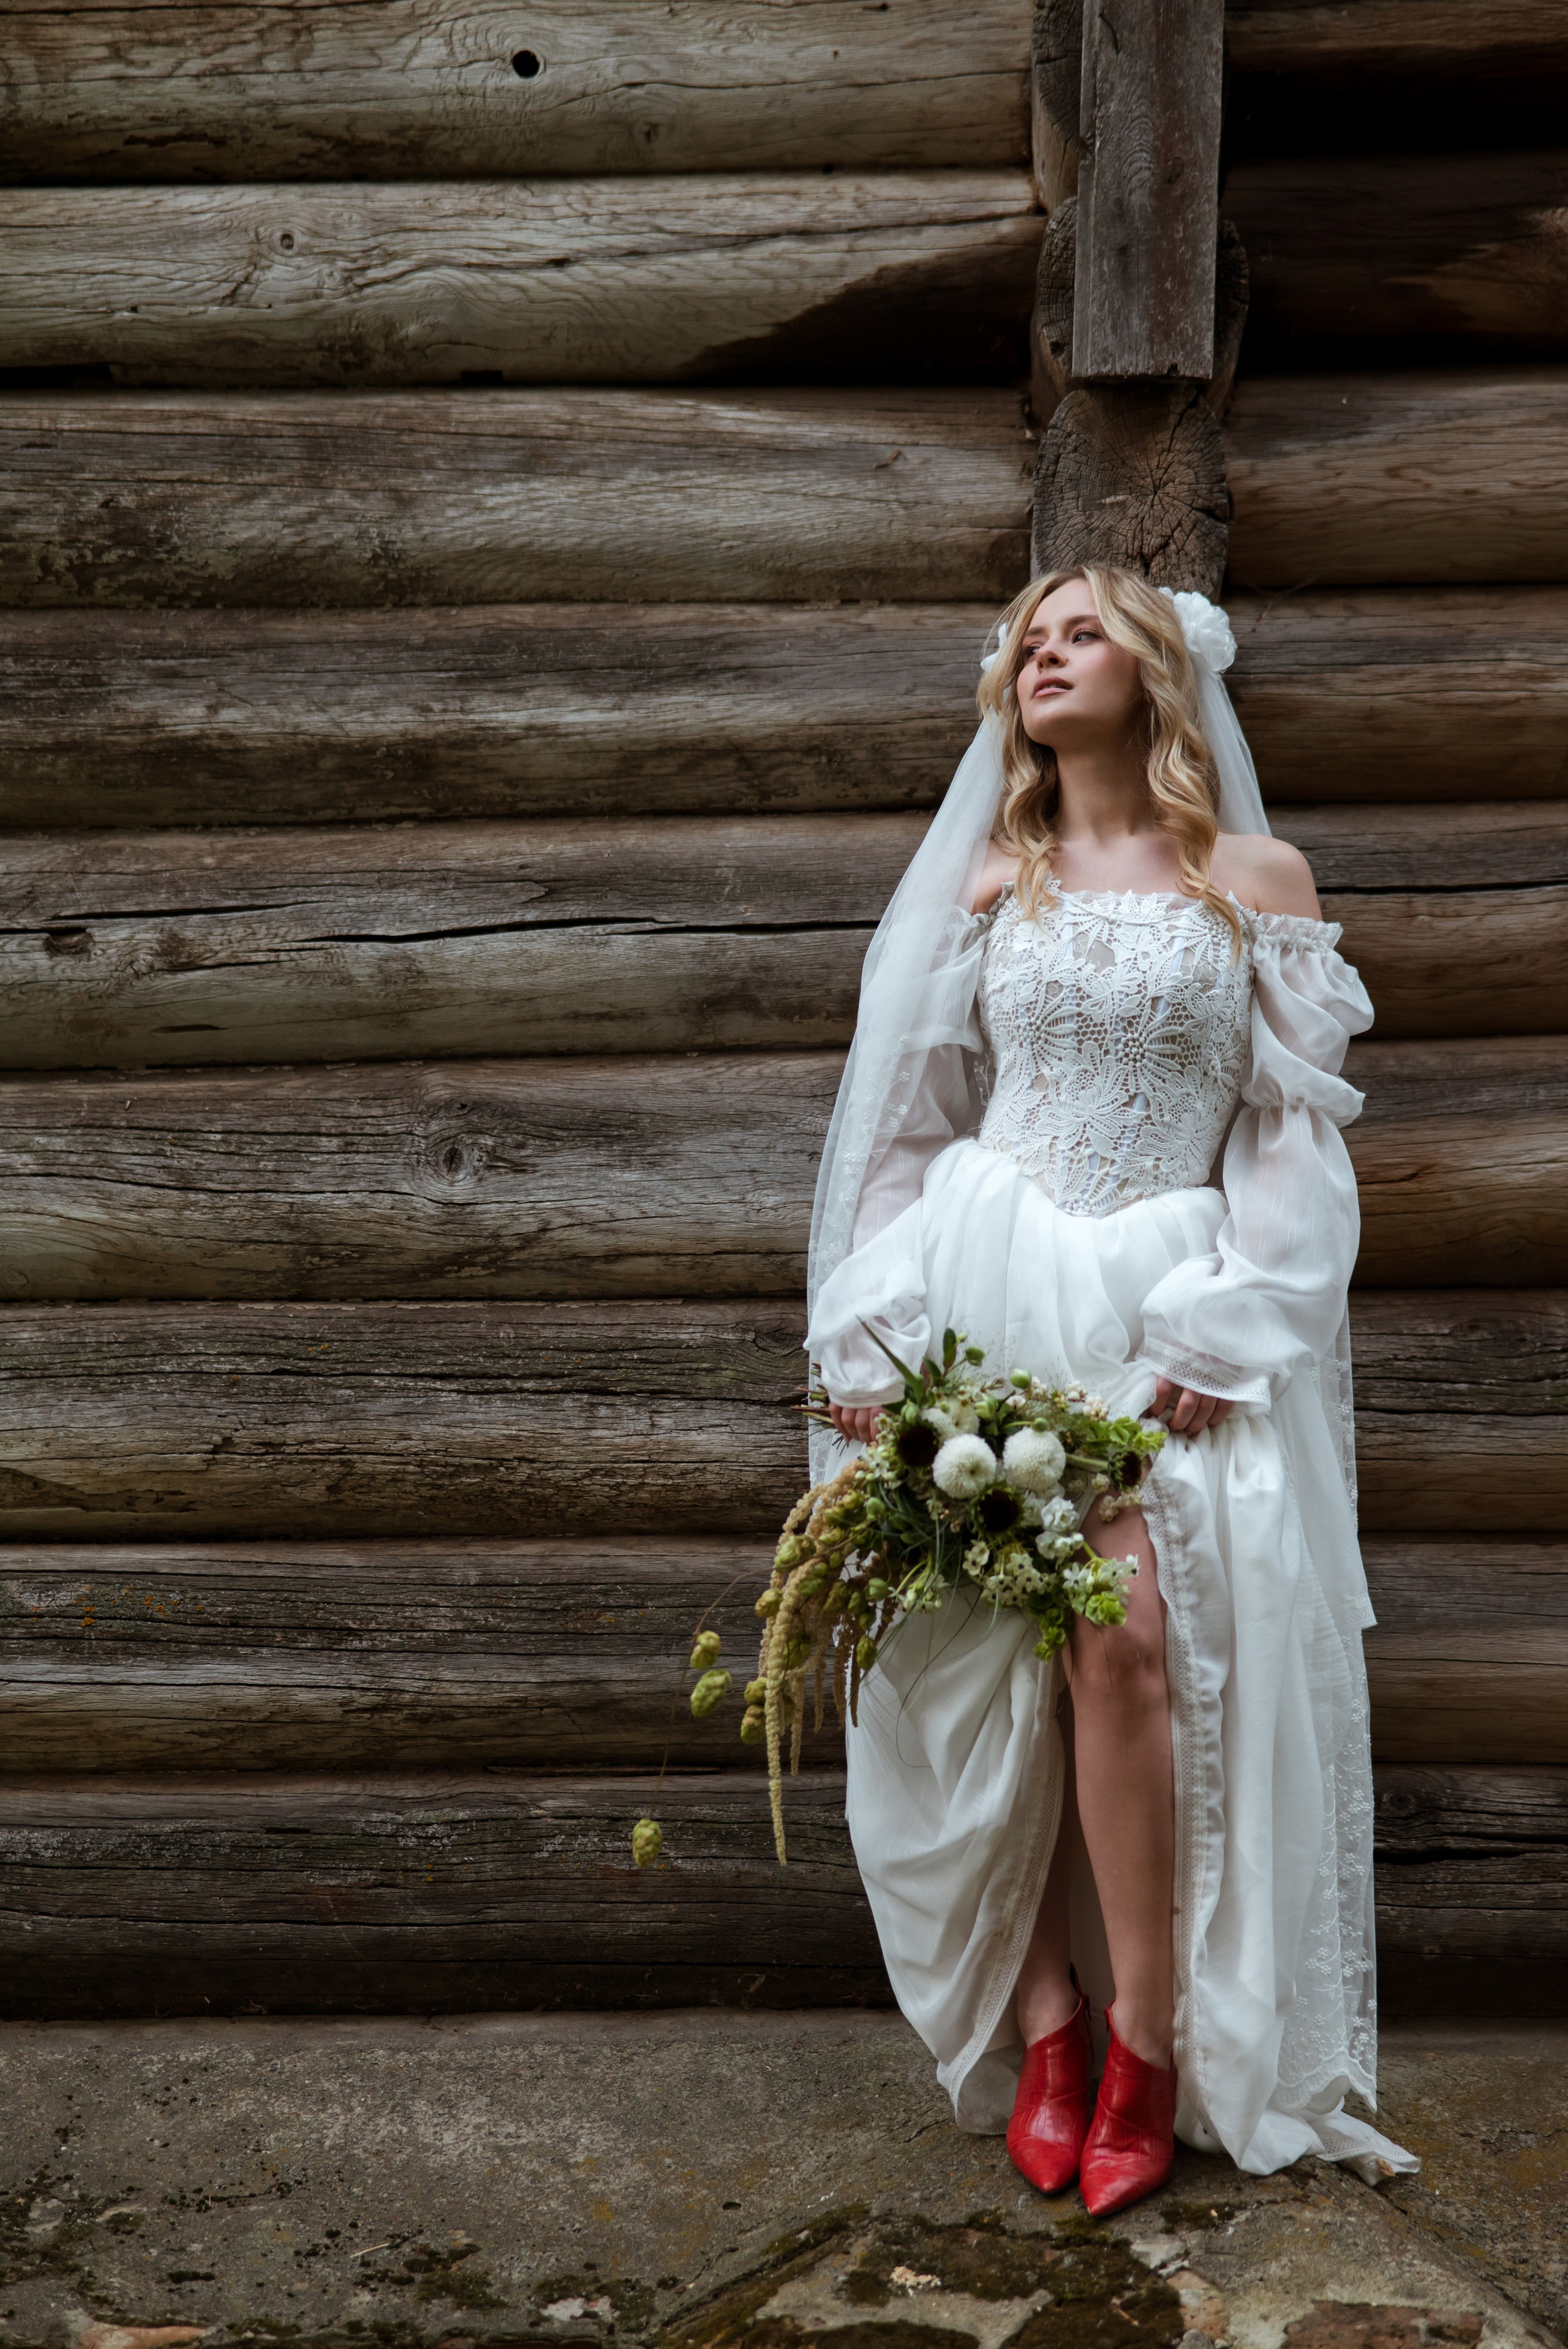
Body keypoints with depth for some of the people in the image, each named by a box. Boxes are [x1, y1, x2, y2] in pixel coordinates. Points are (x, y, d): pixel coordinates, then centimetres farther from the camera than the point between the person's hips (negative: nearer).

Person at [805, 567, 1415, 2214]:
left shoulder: (1257, 884, 8)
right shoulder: (985, 886, 13)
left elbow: (1294, 1132, 3)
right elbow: (906, 1123, 12)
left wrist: (1214, 1334, -9)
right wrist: (872, 1335, 2)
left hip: (1171, 1307, -2)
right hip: (985, 1288, 2)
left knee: (1129, 1631, -17)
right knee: (991, 1653, -6)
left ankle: (1149, 2039, -4)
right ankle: (1042, 2028, 5)